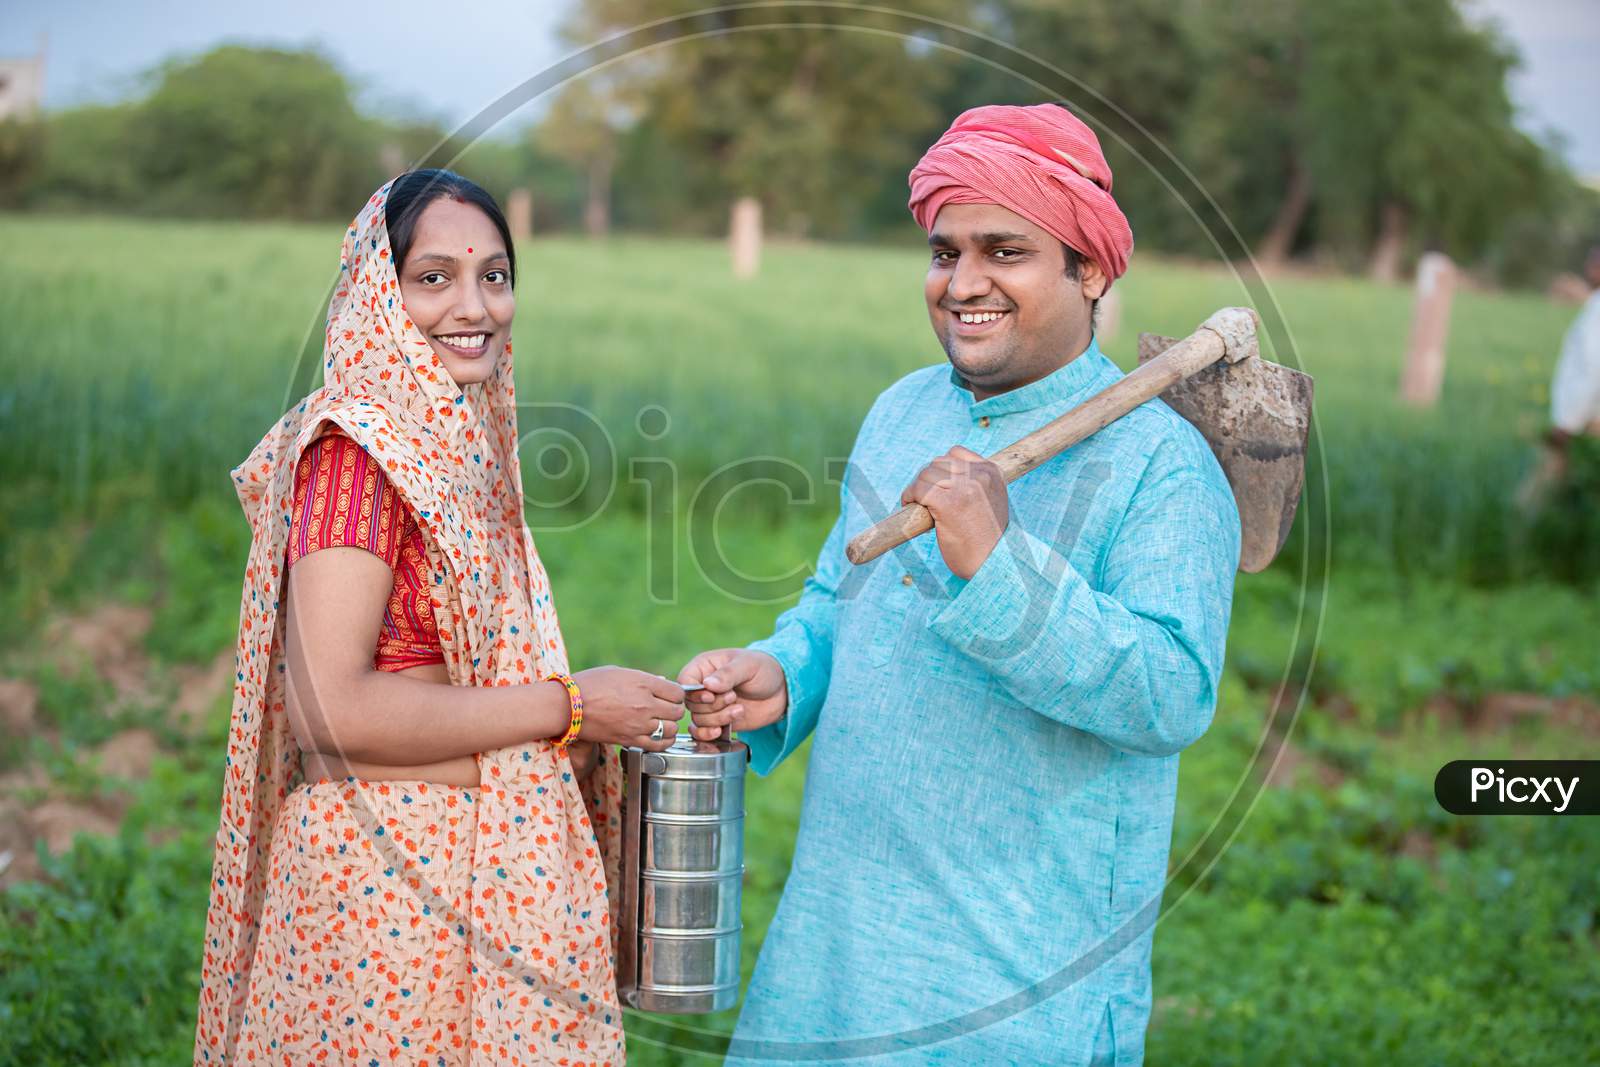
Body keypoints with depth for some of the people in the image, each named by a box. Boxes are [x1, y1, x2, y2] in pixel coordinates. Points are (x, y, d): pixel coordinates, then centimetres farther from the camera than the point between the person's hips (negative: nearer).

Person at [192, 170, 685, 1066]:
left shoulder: (463, 446, 12)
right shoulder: (360, 450, -14)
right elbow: (332, 707, -22)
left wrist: (596, 741, 5)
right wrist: (569, 705, -15)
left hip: (477, 877, 8)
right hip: (390, 884, -8)